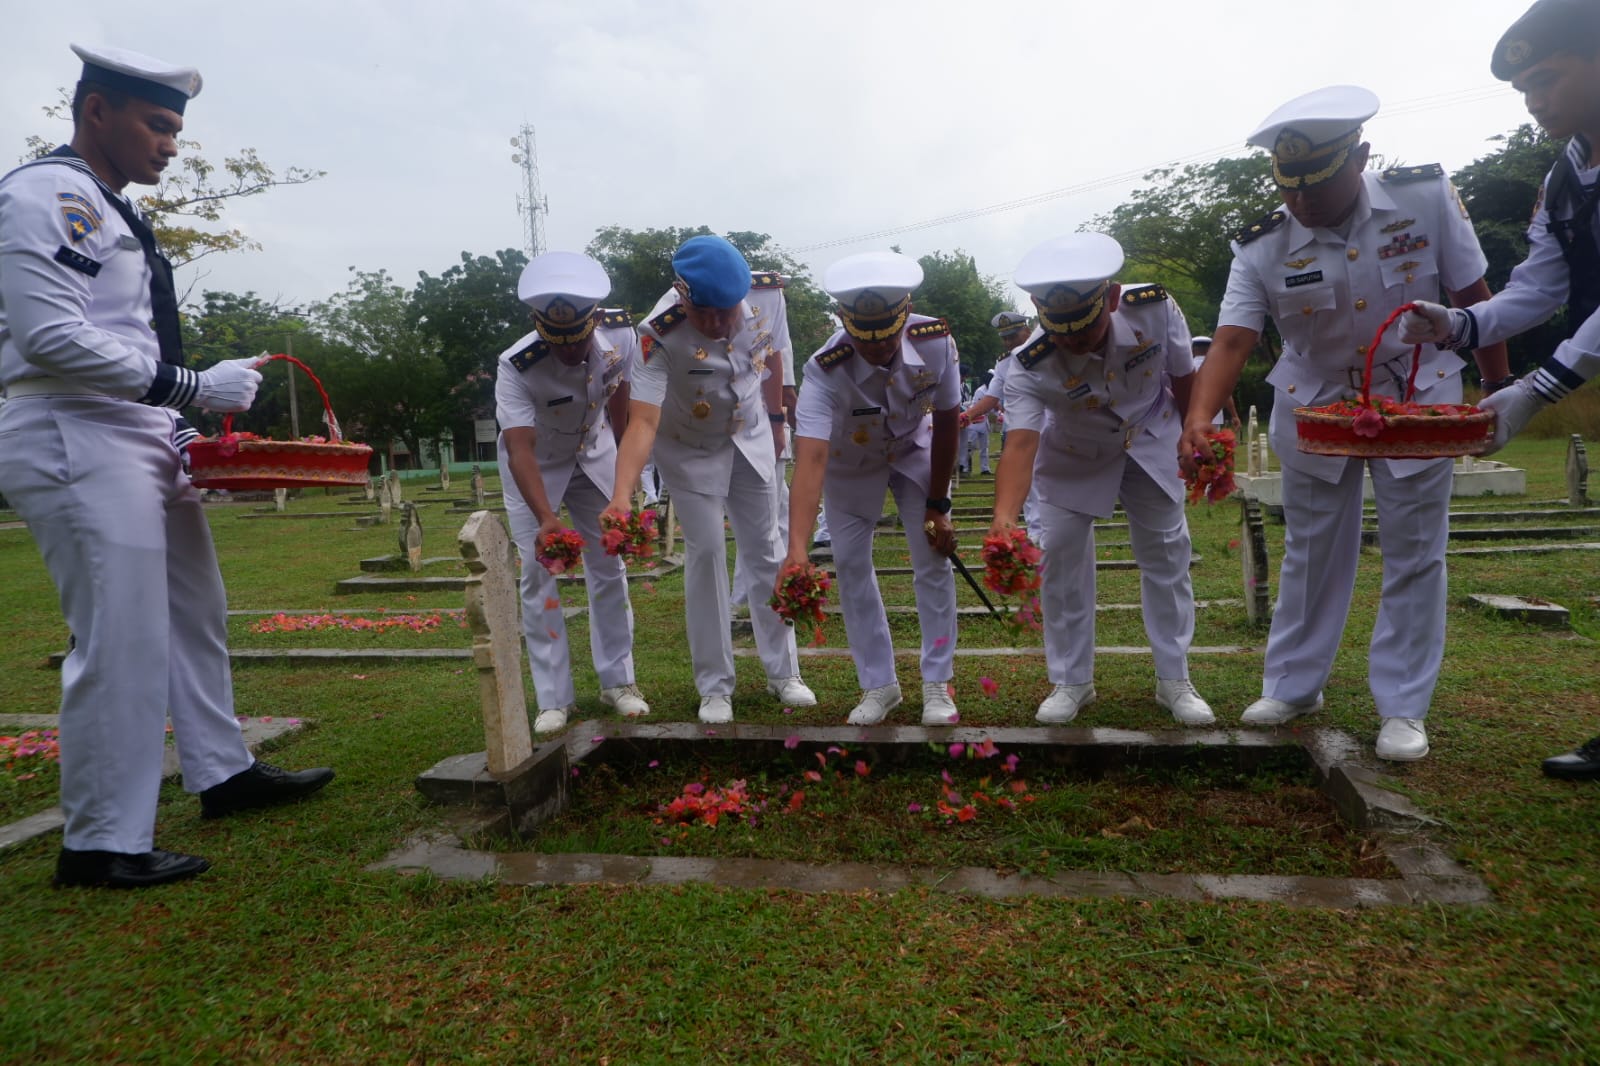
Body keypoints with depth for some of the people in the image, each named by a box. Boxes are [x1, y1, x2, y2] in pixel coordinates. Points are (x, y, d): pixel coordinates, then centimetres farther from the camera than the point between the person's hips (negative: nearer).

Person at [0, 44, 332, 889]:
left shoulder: (115, 213, 19)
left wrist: (182, 427, 12)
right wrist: (194, 387, -20)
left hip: (145, 443, 10)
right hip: (74, 444, -10)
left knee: (194, 615, 15)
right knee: (121, 643, -9)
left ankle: (224, 775, 29)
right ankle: (100, 845, 4)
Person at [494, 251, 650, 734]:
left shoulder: (621, 336, -25)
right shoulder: (515, 367, -35)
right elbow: (520, 450, -42)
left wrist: (626, 467, 3)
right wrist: (546, 520, -57)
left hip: (593, 453, 3)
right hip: (535, 465, -3)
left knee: (609, 565, 4)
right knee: (538, 574, -6)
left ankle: (618, 680, 16)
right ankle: (554, 698, 4)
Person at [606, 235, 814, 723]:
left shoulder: (767, 297, -22)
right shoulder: (660, 335, -34)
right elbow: (643, 420, -42)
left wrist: (775, 419, 8)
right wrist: (622, 494, -55)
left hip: (750, 437, 4)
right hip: (688, 447, -3)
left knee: (766, 550, 7)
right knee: (706, 552, -7)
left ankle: (783, 672, 21)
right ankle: (715, 687, 9)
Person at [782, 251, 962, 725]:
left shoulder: (936, 341, -31)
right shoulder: (825, 370, -38)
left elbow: (946, 421, -17)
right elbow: (811, 458, -49)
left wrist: (937, 504, -13)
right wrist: (797, 551, -60)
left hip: (914, 451, 1)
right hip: (850, 463, -1)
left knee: (934, 560, -5)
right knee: (851, 565, -3)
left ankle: (937, 684, 8)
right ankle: (879, 685, 13)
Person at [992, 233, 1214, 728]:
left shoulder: (1156, 310, -30)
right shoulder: (1030, 367, -36)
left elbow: (1184, 379, -13)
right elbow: (1021, 444, -47)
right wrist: (1004, 515, -63)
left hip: (1149, 442, 2)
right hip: (1073, 458, -1)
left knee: (1167, 552, 3)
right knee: (1060, 556, -6)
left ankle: (1174, 681, 17)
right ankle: (1071, 682, 11)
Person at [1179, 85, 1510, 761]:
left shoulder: (1426, 198, -14)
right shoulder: (1262, 249, -15)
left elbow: (1472, 298, -5)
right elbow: (1232, 340, -25)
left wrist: (1499, 393, -2)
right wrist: (1200, 418, -42)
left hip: (1417, 403, 0)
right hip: (1316, 409, 0)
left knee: (1413, 556, 3)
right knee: (1311, 553, 9)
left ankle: (1403, 707, 14)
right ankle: (1292, 686, 24)